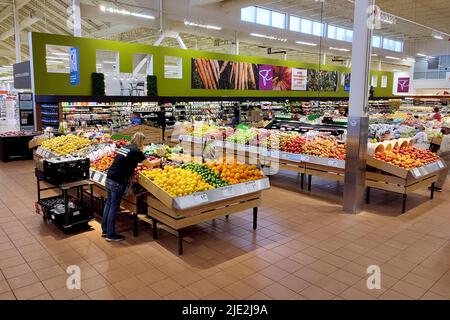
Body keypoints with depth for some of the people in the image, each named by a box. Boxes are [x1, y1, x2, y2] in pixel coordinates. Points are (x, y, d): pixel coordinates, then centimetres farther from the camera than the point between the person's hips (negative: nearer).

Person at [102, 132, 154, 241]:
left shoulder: (124, 147, 12)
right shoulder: (136, 151, -9)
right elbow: (148, 165, 0)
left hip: (109, 178, 8)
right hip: (118, 182, -8)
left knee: (108, 203, 16)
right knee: (114, 207, 0)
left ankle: (104, 230, 27)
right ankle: (111, 235, 10)